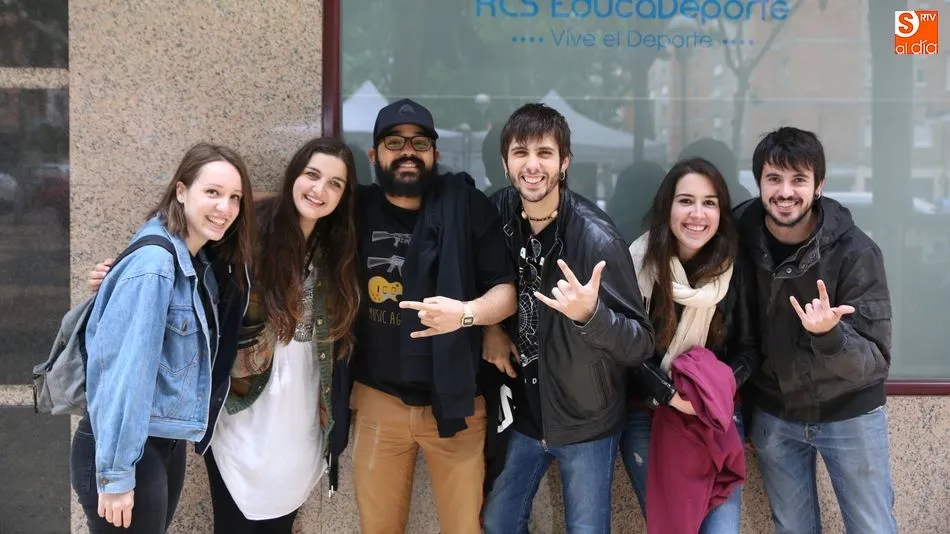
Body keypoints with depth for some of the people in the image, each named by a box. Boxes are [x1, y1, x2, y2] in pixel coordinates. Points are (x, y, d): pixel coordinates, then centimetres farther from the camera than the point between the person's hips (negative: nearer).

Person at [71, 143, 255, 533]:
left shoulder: (203, 265, 6)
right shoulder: (153, 264, -22)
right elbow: (124, 370, -24)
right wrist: (115, 473, -23)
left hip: (168, 441, 9)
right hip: (126, 450, -8)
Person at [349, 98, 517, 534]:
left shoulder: (467, 206, -5)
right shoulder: (357, 210, 2)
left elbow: (508, 290, -6)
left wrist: (466, 312, -25)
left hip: (454, 400, -2)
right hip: (377, 398, 2)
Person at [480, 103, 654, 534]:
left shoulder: (596, 238, -24)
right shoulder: (500, 212, -9)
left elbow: (641, 344, -22)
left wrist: (589, 314, -40)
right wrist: (489, 328, -6)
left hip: (585, 421, -4)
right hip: (521, 412, 4)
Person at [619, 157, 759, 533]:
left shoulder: (737, 271, -3)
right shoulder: (639, 264, -9)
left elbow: (749, 348, 1)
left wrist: (717, 389, -16)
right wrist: (671, 395, -18)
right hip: (647, 417, -1)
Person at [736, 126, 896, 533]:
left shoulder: (855, 251, -22)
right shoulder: (739, 237, -13)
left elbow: (875, 362, -24)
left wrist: (829, 335, -43)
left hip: (848, 413, -2)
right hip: (773, 415, 2)